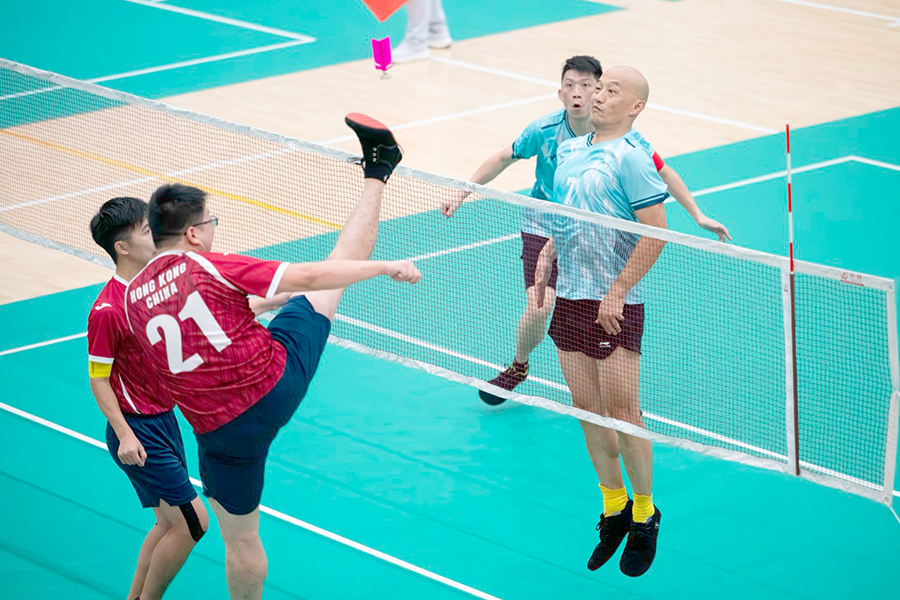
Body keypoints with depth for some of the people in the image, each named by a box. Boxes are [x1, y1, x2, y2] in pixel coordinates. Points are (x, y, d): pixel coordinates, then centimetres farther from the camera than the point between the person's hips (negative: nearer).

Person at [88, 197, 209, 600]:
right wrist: (124, 435, -23)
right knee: (192, 520, -7)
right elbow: (98, 380, -15)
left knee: (171, 522, 15)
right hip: (138, 431, -9)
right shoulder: (107, 311, -21)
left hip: (164, 420, 9)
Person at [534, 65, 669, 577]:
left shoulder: (631, 157, -13)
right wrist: (547, 258, 10)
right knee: (587, 408, 10)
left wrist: (617, 293, -16)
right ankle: (614, 506, 22)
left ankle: (644, 514, 12)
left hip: (615, 304, -7)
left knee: (622, 410, -3)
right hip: (570, 296, 7)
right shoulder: (570, 150, 11)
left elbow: (655, 233, -16)